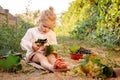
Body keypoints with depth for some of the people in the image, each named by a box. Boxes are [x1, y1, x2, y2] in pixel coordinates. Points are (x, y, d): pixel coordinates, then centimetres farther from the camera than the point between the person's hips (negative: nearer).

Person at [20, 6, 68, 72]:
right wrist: (31, 45, -19)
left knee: (52, 56, -31)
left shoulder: (52, 34, 13)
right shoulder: (31, 31, 3)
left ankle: (56, 63, -67)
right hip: (33, 54, -4)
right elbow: (23, 43, 1)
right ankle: (51, 67, -70)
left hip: (47, 53, 4)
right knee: (41, 57, -37)